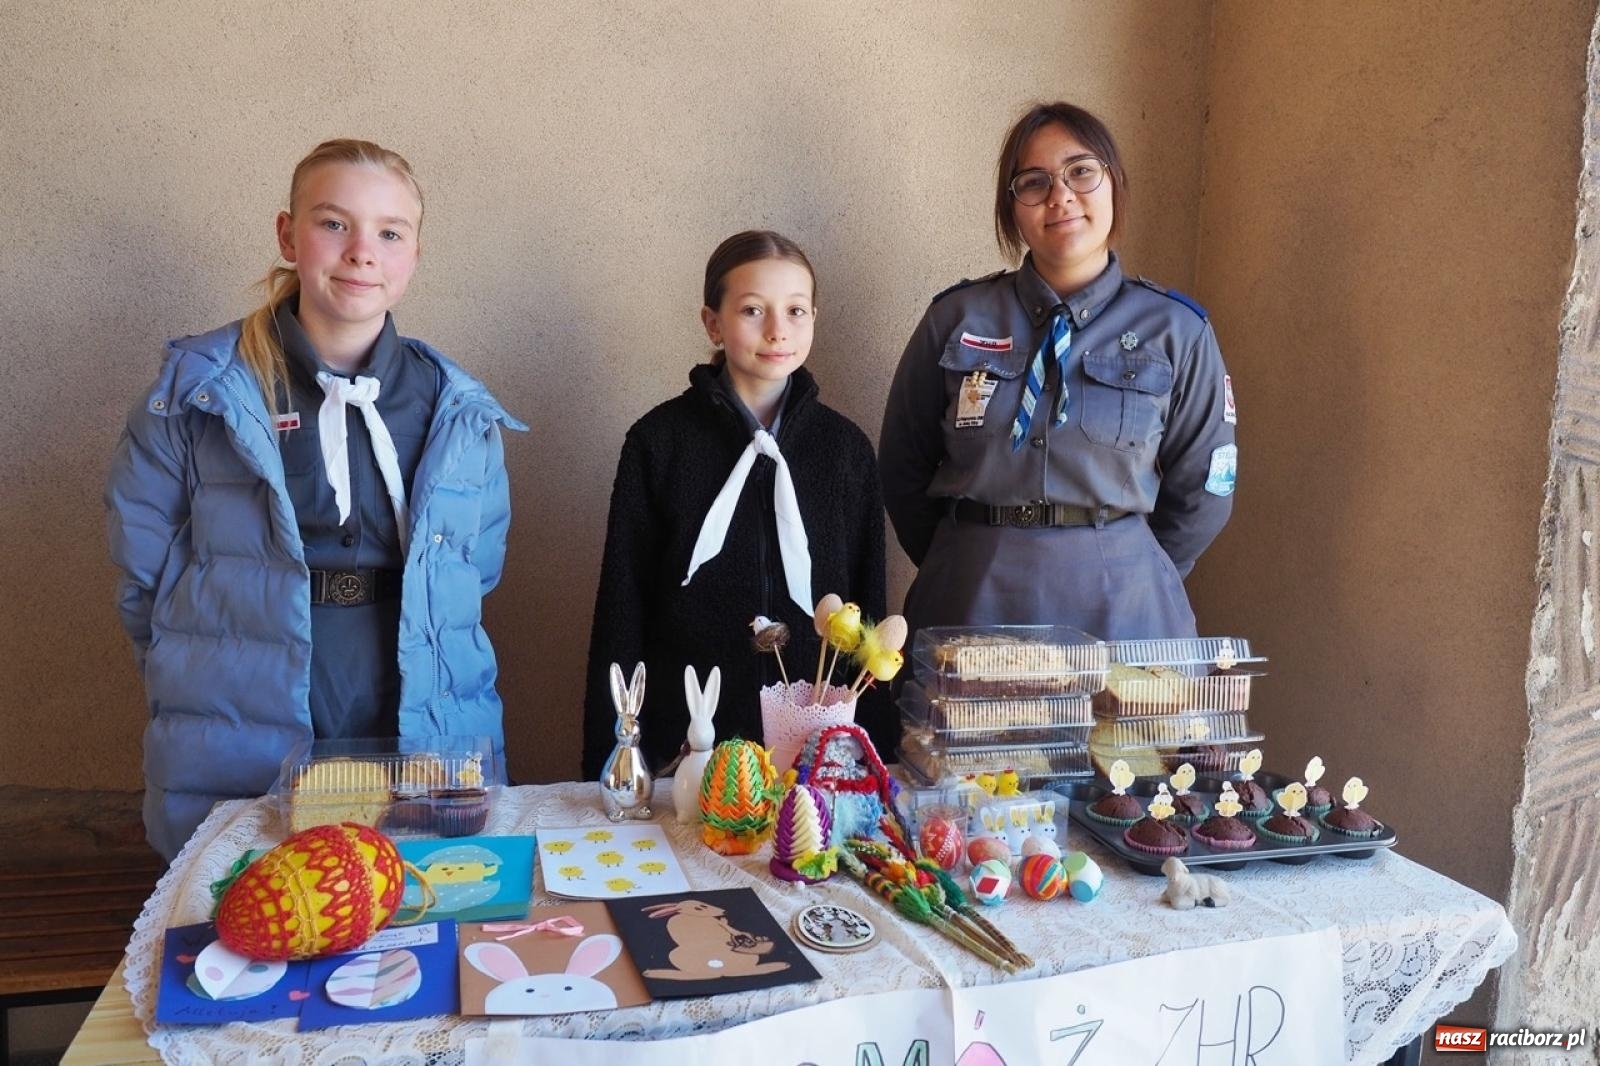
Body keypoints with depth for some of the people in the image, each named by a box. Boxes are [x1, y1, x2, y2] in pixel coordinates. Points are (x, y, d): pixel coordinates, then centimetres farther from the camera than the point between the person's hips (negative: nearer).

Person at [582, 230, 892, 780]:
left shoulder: (846, 447, 3)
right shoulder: (659, 440, -3)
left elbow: (868, 607, 8)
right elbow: (622, 607, -1)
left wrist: (875, 751, 6)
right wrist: (608, 763, -3)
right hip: (685, 740, -1)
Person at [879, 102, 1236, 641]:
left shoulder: (1176, 331, -2)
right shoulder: (956, 319, -3)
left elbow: (1201, 492, 5)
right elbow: (903, 469, 5)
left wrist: (1127, 577, 8)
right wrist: (960, 566, 8)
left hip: (1119, 602, 0)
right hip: (971, 599, 0)